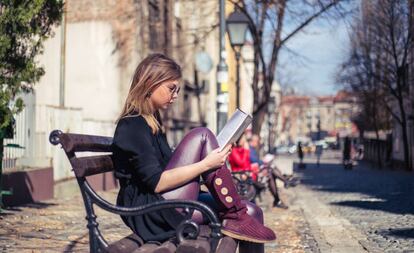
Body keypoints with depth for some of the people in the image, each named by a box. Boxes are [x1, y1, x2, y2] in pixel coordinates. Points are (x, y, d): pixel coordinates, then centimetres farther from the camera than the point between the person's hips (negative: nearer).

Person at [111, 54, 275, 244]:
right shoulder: (132, 126, -11)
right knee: (202, 136, -17)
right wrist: (206, 164, -21)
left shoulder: (151, 122, 21)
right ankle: (235, 216, -15)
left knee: (252, 212, -2)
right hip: (150, 211, -10)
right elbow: (156, 183, -20)